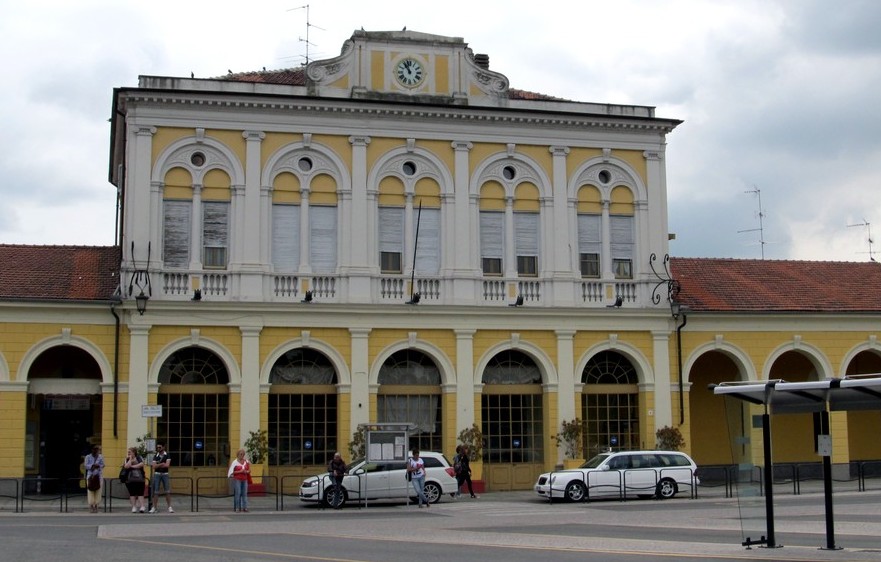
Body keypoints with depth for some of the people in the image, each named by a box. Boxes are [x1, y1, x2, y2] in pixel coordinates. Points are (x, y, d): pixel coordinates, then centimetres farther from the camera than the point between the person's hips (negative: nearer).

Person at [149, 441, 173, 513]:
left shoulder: (167, 455, 1)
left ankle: (169, 507, 1)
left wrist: (157, 465, -9)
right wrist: (162, 464, -15)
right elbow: (154, 466, -6)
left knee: (167, 491, -2)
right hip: (157, 474, 1)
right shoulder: (155, 456, 5)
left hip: (165, 474, -1)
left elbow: (167, 465, -12)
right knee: (155, 491, 0)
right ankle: (154, 507, 2)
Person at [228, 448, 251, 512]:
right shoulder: (235, 462, -5)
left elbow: (249, 470, 18)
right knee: (237, 493, -8)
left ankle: (244, 507, -1)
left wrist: (247, 471, -5)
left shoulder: (246, 461, 10)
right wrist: (240, 471, -15)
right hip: (237, 479, -4)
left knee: (244, 493, -1)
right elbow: (231, 471, -9)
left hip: (244, 480, 4)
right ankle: (237, 508, -2)